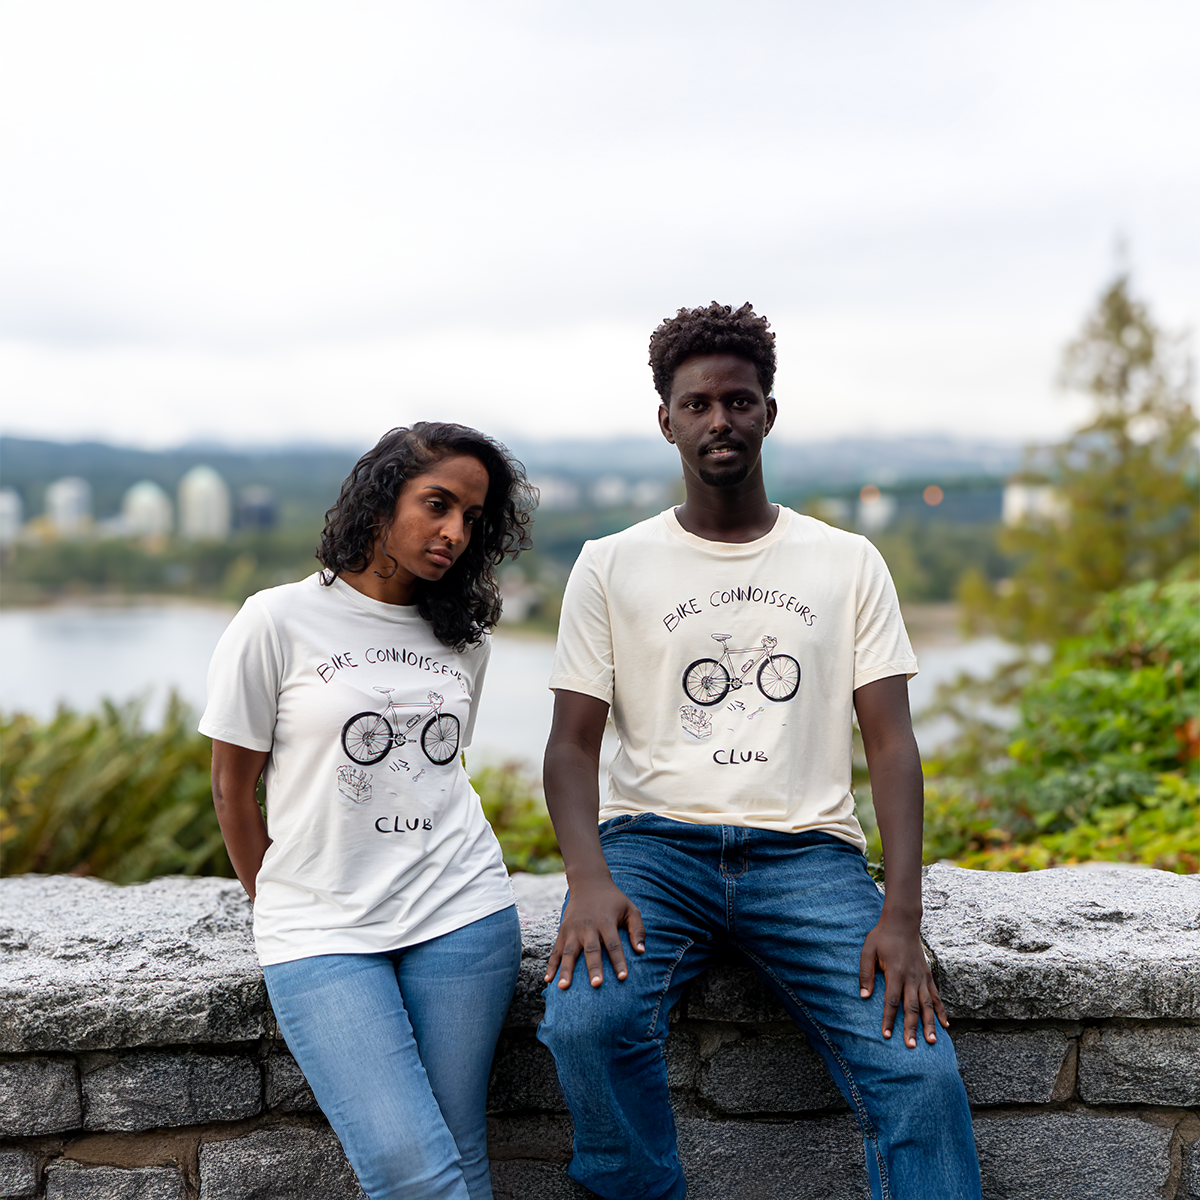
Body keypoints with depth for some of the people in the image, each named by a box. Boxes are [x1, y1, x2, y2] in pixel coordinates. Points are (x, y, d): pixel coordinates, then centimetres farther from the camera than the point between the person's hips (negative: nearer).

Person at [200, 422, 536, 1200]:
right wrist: (286, 914, 11)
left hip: (461, 915, 3)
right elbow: (233, 791, 4)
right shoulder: (279, 621, -2)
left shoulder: (465, 640, 11)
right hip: (322, 932, -3)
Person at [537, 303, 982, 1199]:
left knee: (920, 1067, -23)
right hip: (653, 838, 0)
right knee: (584, 1021, -30)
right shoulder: (611, 568, 10)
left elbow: (890, 743, 5)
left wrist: (902, 911, -11)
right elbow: (573, 743, 4)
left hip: (806, 849, 1)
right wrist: (590, 879, -16)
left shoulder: (848, 563, 12)